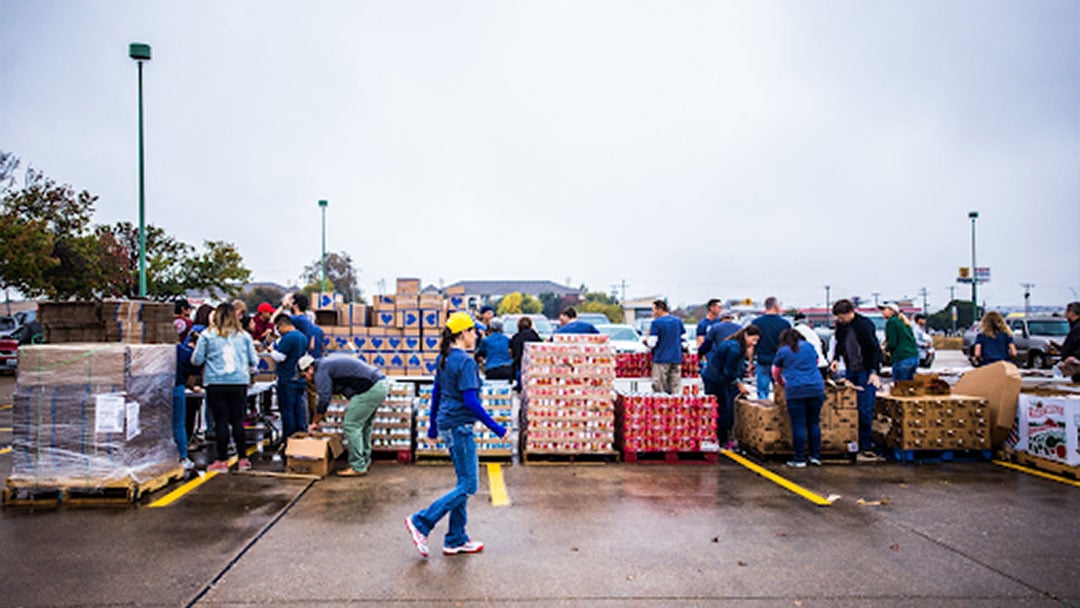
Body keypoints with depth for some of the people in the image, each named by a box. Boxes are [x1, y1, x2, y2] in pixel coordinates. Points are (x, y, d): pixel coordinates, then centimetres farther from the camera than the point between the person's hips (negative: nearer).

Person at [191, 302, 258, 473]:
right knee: (238, 420, 9)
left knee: (221, 421, 4)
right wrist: (246, 368, 28)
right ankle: (243, 459, 14)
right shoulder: (244, 335, 4)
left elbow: (196, 360, 2)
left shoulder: (207, 335, -1)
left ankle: (222, 461, 8)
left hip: (216, 383, -1)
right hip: (239, 382, 2)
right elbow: (254, 361, 8)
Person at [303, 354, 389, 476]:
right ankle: (364, 461, 28)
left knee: (351, 425, -4)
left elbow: (324, 400, -7)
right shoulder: (329, 363, 26)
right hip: (381, 385, 10)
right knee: (364, 425, 21)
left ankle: (358, 467, 0)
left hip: (370, 390, -10)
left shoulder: (321, 371, -4)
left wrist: (315, 422, 3)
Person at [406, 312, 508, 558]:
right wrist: (495, 427, -14)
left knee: (464, 482, 15)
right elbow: (470, 401, -21)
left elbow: (436, 394, 16)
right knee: (468, 486, 0)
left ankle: (456, 540, 21)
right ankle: (421, 522, 1)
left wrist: (433, 426, 24)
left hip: (447, 425, 10)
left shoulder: (445, 359, 10)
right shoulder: (465, 361, -17)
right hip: (459, 426, -10)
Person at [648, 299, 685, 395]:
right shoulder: (678, 320, 10)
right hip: (677, 358, 5)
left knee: (659, 390, 0)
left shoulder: (656, 322, -8)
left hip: (661, 359, -5)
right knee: (676, 389, 8)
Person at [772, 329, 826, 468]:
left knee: (798, 425, -2)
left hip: (796, 391, -3)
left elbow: (775, 373, 22)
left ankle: (800, 459, 0)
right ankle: (816, 456, 13)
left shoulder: (782, 352, 9)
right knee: (814, 423, 11)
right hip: (816, 388, 3)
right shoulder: (809, 346, 16)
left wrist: (782, 383, 41)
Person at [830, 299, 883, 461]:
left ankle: (865, 448, -1)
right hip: (850, 370, 6)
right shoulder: (841, 326, 3)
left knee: (865, 410, -7)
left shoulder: (865, 325, -16)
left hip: (866, 371, -6)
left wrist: (874, 372, -21)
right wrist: (836, 359, 4)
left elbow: (875, 349, -15)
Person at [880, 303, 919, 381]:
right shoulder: (903, 322, 20)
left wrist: (886, 349, 8)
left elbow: (892, 343, -12)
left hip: (902, 359, -8)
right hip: (915, 357, 8)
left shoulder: (891, 322, -5)